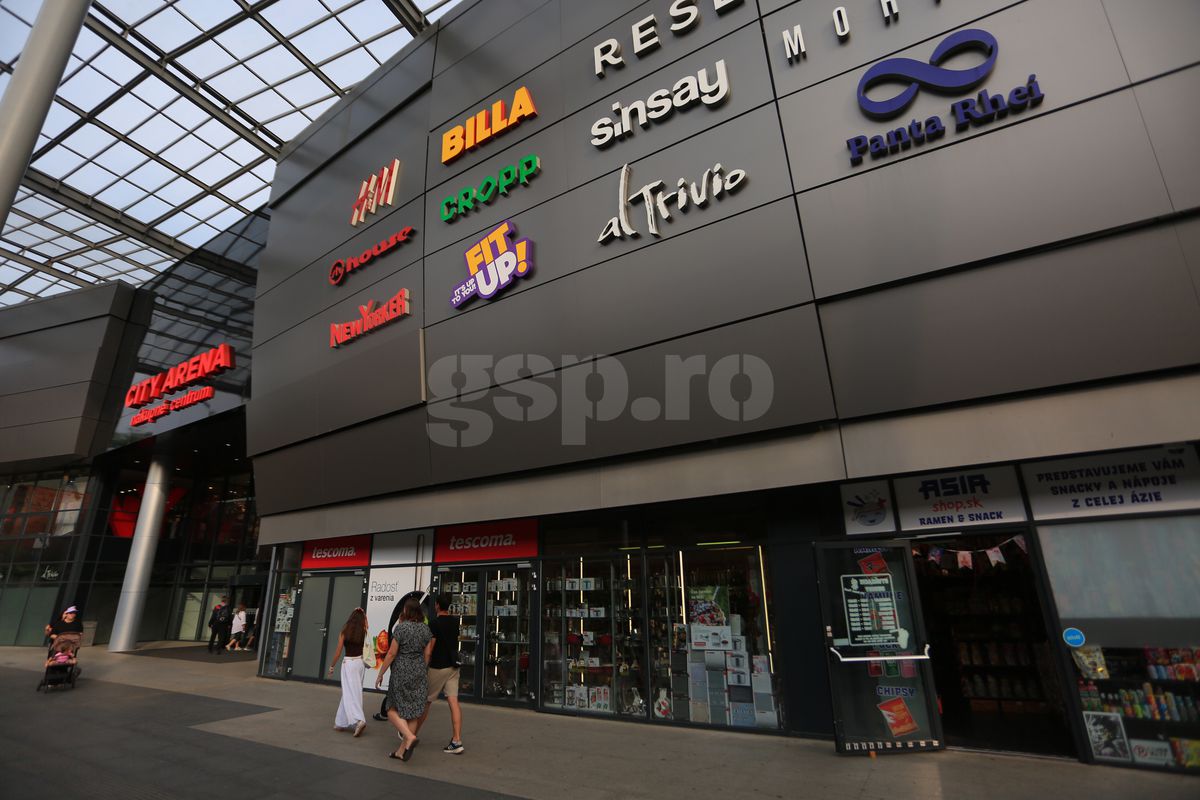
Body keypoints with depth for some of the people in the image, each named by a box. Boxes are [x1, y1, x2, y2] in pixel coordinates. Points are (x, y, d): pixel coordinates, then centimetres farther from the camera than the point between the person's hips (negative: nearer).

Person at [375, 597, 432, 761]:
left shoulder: (400, 627, -12)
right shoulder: (425, 628, 3)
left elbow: (391, 653, -11)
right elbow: (427, 654, 6)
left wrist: (380, 673, 0)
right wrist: (422, 672, 18)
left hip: (401, 672, -5)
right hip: (419, 672, 5)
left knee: (393, 710, 7)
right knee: (412, 712, 10)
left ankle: (410, 737, -13)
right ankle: (402, 751, 14)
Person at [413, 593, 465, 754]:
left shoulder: (434, 623, -15)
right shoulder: (454, 621, 5)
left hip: (438, 667, -5)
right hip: (453, 666, 5)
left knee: (426, 701, 12)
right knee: (454, 702, 0)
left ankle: (413, 733, 30)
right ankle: (457, 741, -5)